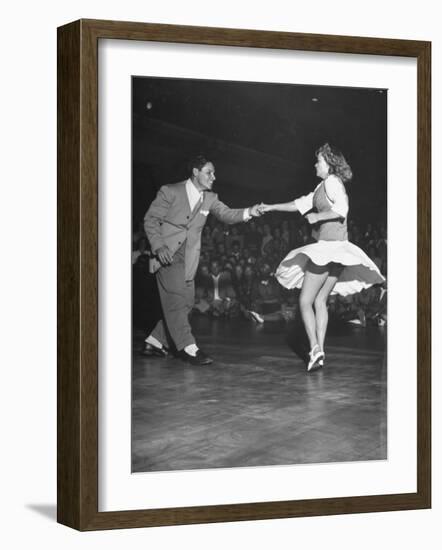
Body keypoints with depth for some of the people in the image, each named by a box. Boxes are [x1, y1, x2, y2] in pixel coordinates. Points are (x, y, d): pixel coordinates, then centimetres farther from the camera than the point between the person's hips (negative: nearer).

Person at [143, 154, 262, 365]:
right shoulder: (170, 192, -6)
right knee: (176, 298, -15)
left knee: (185, 302, 5)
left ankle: (154, 342, 18)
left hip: (187, 258, 6)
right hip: (167, 253, -6)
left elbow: (226, 214, -3)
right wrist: (159, 246, -19)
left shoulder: (210, 199, 9)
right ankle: (188, 348, -16)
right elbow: (150, 220, -5)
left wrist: (248, 212, -22)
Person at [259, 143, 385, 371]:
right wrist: (271, 207, 24)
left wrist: (317, 216, -13)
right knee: (320, 301, 11)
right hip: (336, 250, 9)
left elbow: (342, 209, -23)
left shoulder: (332, 182, -9)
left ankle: (315, 349, -15)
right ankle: (319, 352, 9)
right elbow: (300, 204, 25)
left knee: (305, 301, -6)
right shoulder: (323, 186, 19)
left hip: (329, 246, -9)